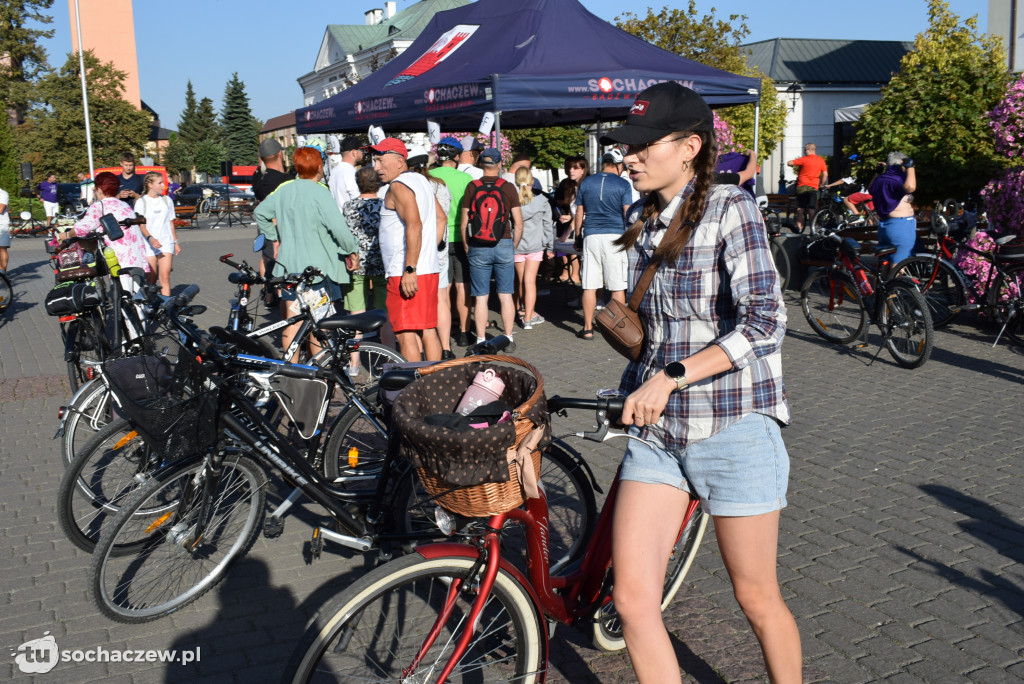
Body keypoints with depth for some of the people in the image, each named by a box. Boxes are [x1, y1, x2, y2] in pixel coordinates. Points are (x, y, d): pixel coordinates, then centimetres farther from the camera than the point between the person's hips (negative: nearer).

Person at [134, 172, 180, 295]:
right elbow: (140, 224, -11)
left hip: (166, 242, 2)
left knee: (165, 276, -9)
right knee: (151, 279, 0)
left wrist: (176, 242, 17)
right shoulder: (141, 202, -1)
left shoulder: (167, 200, 11)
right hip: (149, 244, -2)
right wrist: (150, 238, -28)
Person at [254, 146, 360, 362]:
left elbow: (260, 212, 17)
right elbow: (338, 227, -19)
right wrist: (352, 250, -5)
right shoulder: (320, 193, -13)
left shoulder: (284, 189, 7)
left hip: (289, 264, 6)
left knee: (292, 321, 11)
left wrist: (274, 238, 25)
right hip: (317, 264, -6)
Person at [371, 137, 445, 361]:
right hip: (429, 269, 10)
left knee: (406, 334, -6)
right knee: (428, 331, 13)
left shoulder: (398, 186, -12)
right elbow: (441, 218, 23)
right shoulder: (421, 180, 17)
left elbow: (414, 226, -24)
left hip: (406, 275, -10)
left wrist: (409, 269, -26)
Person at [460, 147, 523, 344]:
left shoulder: (472, 187, -1)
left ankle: (481, 340, 7)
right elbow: (518, 223, -1)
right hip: (504, 245, 0)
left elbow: (464, 223, -1)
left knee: (480, 297, 4)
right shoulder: (508, 188, -1)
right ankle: (508, 338, 11)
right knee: (505, 295, 7)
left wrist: (467, 247, 10)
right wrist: (513, 246, 11)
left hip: (478, 248, 0)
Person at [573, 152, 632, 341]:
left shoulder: (586, 182, 9)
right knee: (617, 287, 3)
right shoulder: (623, 185, 0)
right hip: (615, 235, -2)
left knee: (589, 286, 4)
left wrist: (578, 237, 20)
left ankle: (588, 328, 6)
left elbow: (579, 214, 12)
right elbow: (628, 214, -3)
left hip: (591, 236, 2)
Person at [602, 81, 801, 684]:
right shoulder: (642, 220, 10)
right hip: (657, 429, 6)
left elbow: (765, 322, -20)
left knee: (756, 597, 10)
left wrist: (670, 376, -22)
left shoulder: (730, 209, -10)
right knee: (632, 599, 0)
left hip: (733, 426, -6)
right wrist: (639, 382, 11)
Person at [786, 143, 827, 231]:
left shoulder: (804, 159, -5)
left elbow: (789, 163, -6)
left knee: (800, 207, 9)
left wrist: (794, 165, 16)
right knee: (812, 209, 3)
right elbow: (825, 175, 6)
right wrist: (821, 185, 16)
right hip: (813, 187, 2)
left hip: (802, 186, -2)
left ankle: (799, 225, 8)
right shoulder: (821, 160, 7)